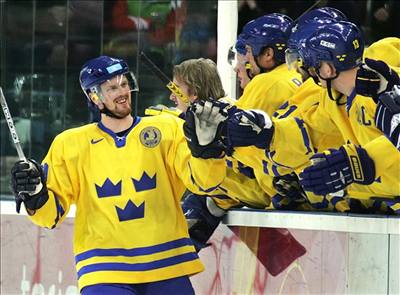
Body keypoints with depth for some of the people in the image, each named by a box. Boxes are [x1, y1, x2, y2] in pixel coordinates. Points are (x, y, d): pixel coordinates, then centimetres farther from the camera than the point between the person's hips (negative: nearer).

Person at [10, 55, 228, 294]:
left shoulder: (167, 129, 7)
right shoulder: (70, 144, 8)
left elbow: (204, 182, -3)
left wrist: (205, 143, -21)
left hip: (168, 266, 1)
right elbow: (52, 214, 9)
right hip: (104, 272, -1)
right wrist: (35, 195, -12)